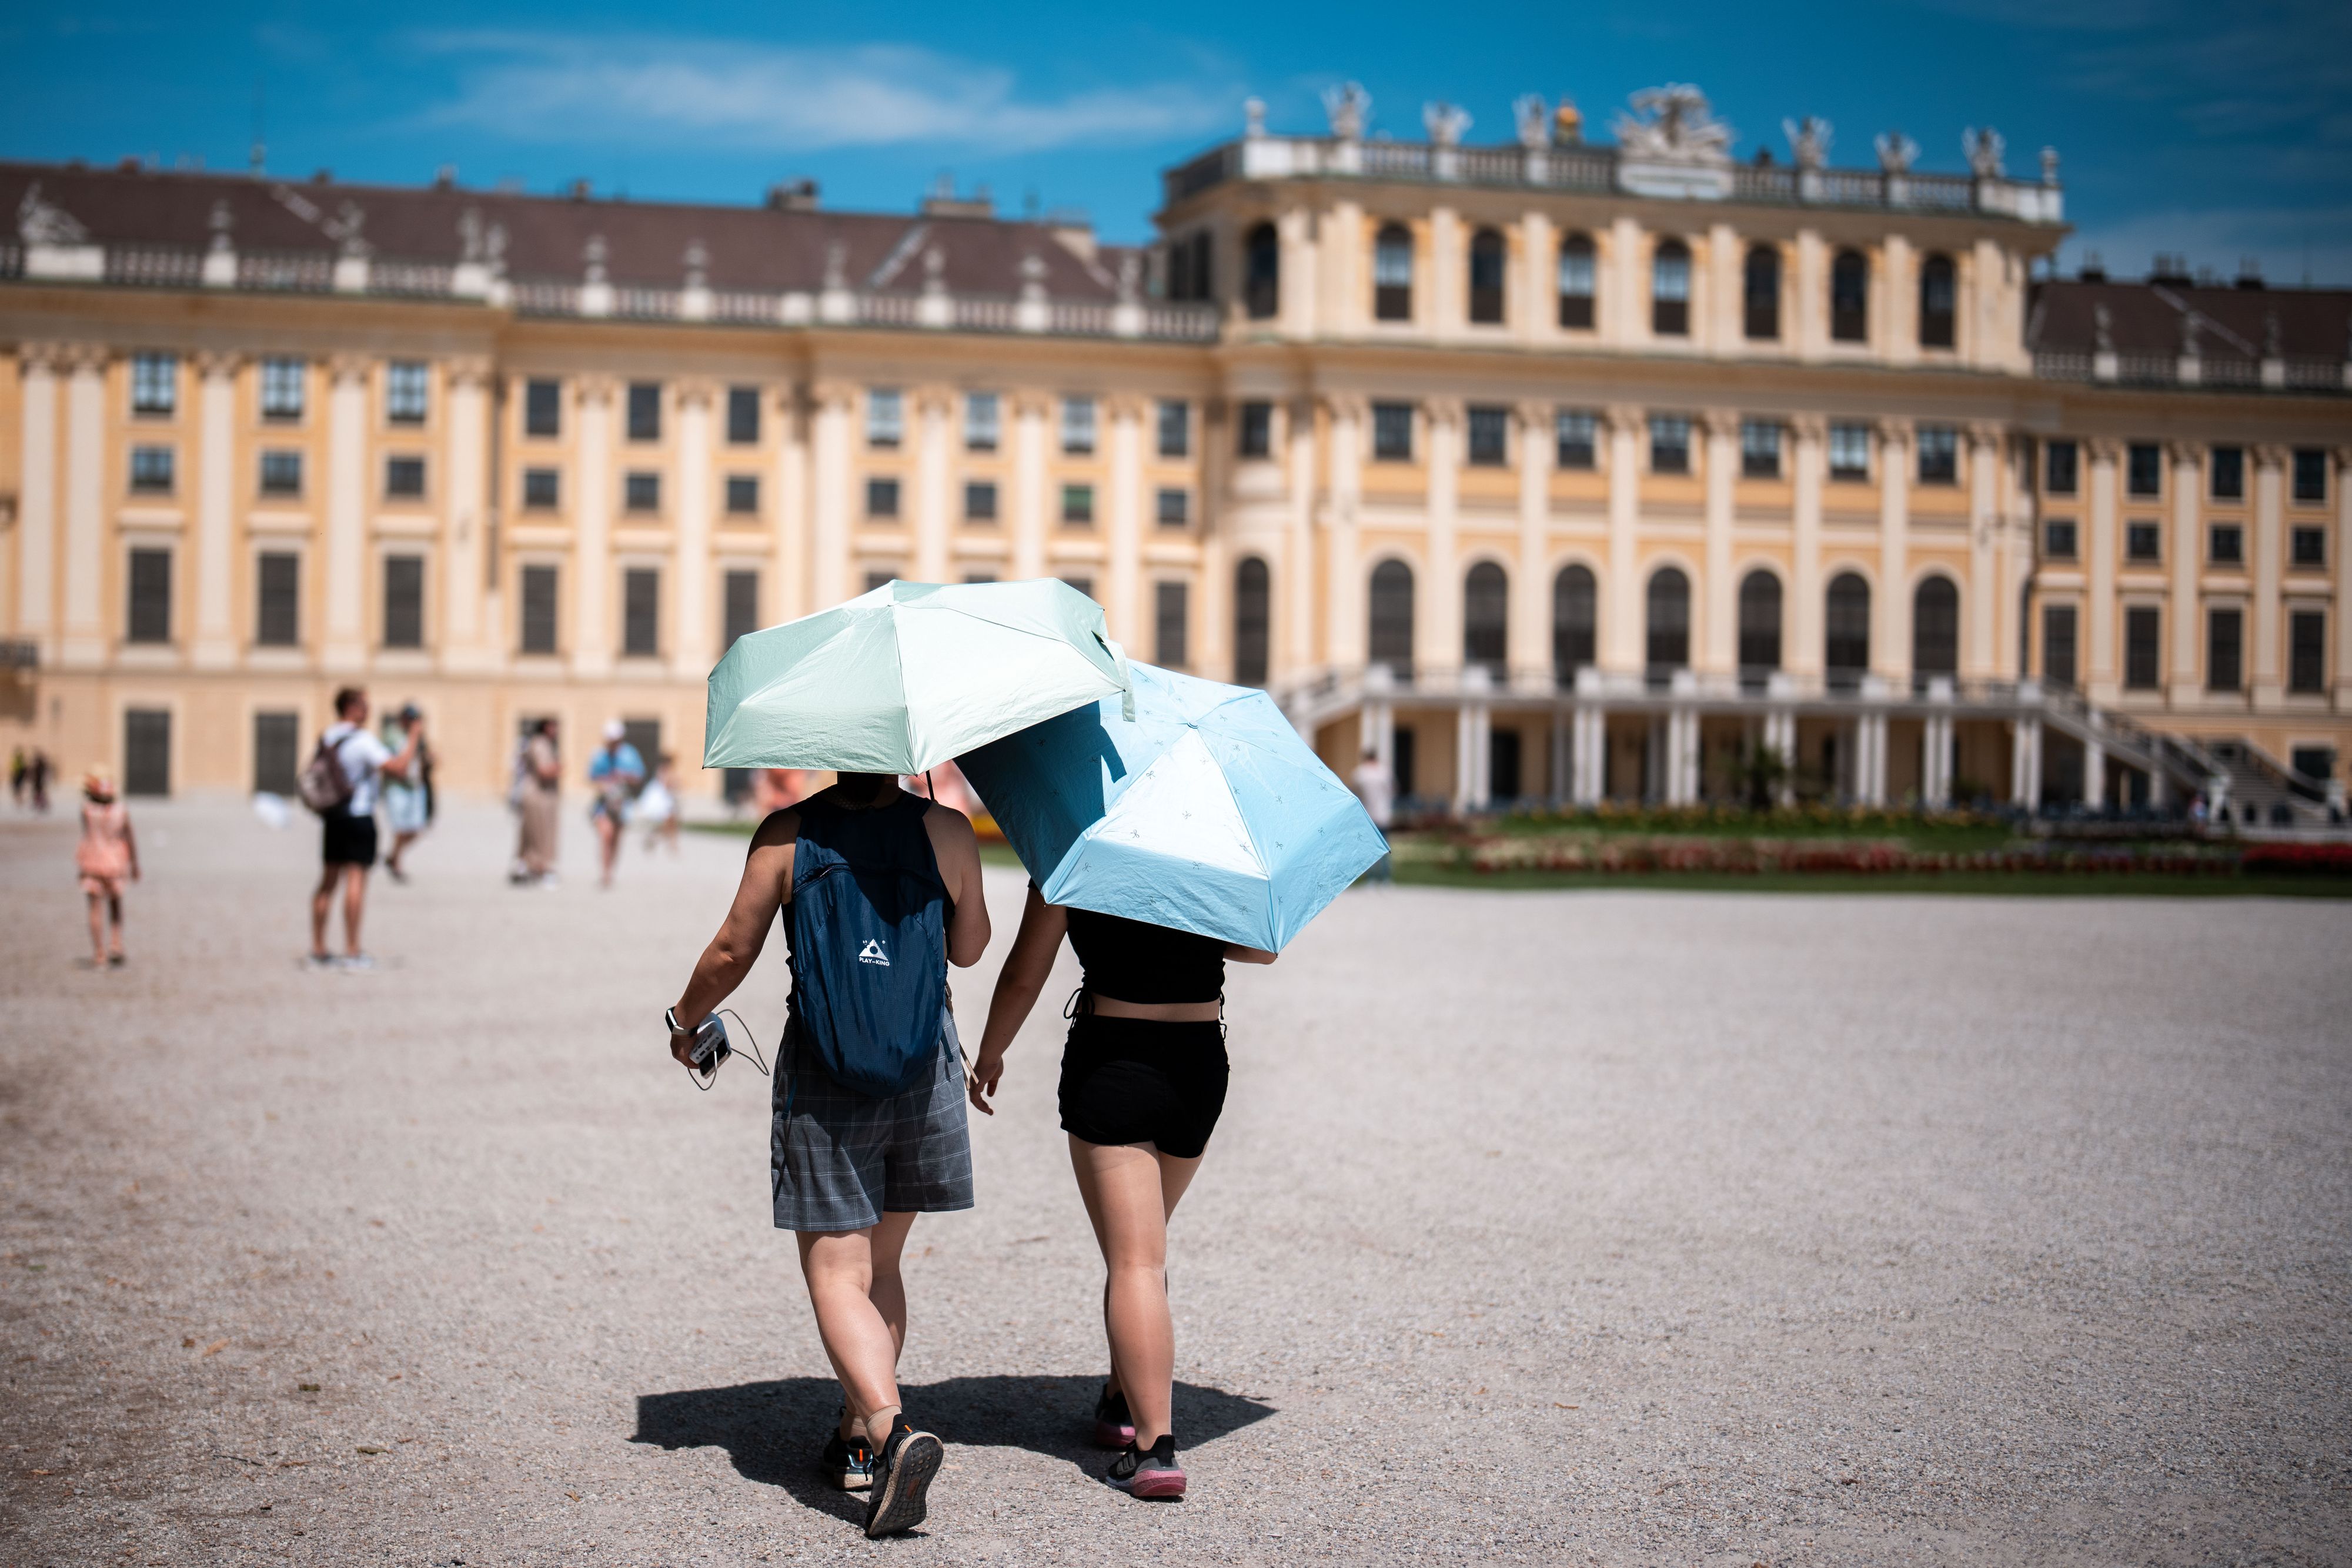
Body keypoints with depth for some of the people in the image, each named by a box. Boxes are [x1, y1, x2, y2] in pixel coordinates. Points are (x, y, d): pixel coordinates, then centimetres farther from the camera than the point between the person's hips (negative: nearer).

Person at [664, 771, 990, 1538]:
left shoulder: (787, 836, -8)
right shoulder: (947, 832, -6)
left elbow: (731, 953, -3)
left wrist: (685, 1021, 17)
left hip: (822, 1078, -2)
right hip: (924, 1072, 2)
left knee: (836, 1273, -2)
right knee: (880, 1261, 19)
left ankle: (892, 1430, -21)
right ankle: (857, 1434, 23)